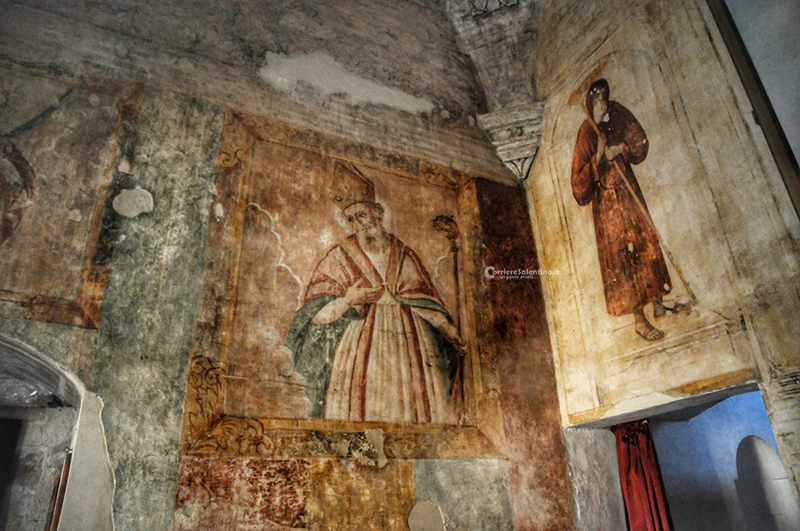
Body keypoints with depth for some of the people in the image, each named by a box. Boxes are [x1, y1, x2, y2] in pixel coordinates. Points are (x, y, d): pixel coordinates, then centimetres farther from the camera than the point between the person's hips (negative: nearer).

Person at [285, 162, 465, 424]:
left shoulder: (404, 255, 12)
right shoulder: (340, 257, 5)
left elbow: (425, 302, 12)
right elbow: (316, 316, 0)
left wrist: (447, 329, -1)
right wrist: (346, 301, -17)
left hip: (407, 342, 3)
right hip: (362, 344, -2)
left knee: (413, 405, -5)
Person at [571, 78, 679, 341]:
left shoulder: (618, 114, -4)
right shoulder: (586, 134, -20)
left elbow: (640, 143, 6)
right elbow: (580, 188, -22)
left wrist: (621, 149, -13)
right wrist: (597, 158, -31)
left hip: (629, 190, 6)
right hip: (608, 202, -6)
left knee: (647, 245, 14)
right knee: (624, 257, 1)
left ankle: (658, 304, 31)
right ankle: (639, 320, 15)